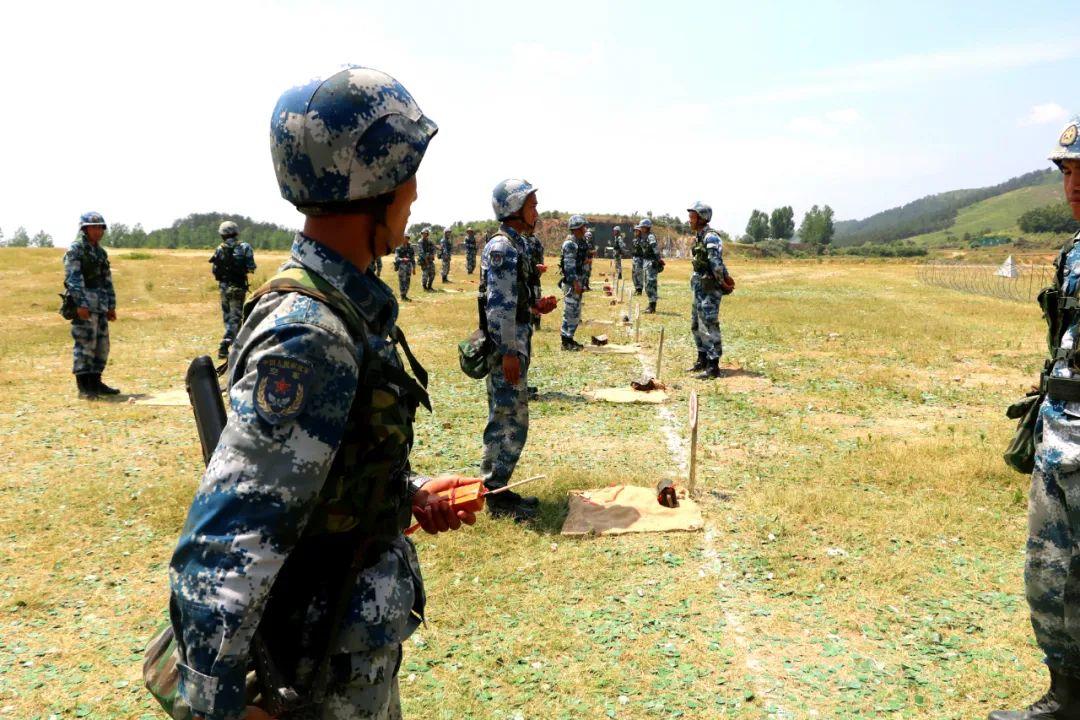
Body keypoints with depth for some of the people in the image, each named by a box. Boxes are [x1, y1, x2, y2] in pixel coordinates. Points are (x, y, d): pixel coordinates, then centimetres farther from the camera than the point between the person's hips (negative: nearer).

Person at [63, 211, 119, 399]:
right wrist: (81, 304, -22)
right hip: (84, 305, -8)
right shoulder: (75, 250, -6)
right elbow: (73, 278, -15)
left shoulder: (101, 252, 18)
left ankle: (95, 383, 17)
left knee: (101, 345, 9)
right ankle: (83, 387, -5)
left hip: (101, 305, 8)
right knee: (85, 344, -8)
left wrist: (111, 306, 16)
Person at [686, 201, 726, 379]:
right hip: (699, 289, 10)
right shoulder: (698, 237, 13)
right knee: (696, 325, 18)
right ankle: (702, 360, 30)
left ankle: (713, 367, -4)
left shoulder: (710, 237, -18)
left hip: (709, 289, -10)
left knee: (709, 326, -8)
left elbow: (716, 264, -27)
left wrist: (722, 282, -16)